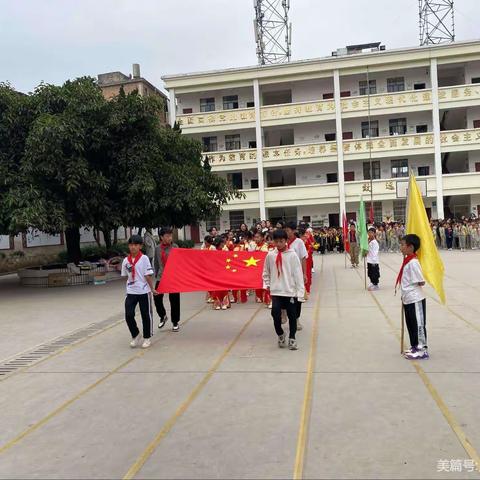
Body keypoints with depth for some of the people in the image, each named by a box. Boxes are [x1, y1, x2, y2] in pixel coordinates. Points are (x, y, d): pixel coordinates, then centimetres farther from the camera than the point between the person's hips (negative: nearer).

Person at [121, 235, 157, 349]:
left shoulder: (144, 258, -7)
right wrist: (130, 284, 9)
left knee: (146, 315, 7)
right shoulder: (126, 260, 4)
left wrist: (152, 289, -7)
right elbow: (125, 276, 14)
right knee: (129, 315, -3)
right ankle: (136, 336, 20)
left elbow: (148, 275, -9)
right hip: (131, 292, 3)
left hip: (144, 291, -3)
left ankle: (147, 338, 23)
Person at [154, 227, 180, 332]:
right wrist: (156, 275, 10)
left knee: (174, 300, 2)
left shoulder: (175, 247, -3)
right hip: (161, 277, 2)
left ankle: (175, 322, 18)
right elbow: (156, 263, 12)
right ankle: (163, 316, 25)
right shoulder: (158, 249, 5)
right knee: (157, 298, -3)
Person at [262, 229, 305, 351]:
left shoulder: (292, 255, -5)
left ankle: (292, 338, 25)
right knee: (275, 313, -11)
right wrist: (267, 284, 6)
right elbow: (266, 272, 15)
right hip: (276, 291, 1)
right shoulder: (270, 255, 3)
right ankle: (280, 335, 14)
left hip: (290, 291, -1)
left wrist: (300, 291, -10)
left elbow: (298, 273, -6)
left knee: (292, 316, 7)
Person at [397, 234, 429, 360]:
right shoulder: (407, 260, 8)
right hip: (408, 299, 9)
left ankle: (422, 350, 12)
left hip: (415, 300, -9)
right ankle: (415, 347, 31)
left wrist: (412, 287, -5)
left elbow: (421, 282, -20)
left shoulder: (413, 262, -21)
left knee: (418, 324, 2)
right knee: (411, 324, 18)